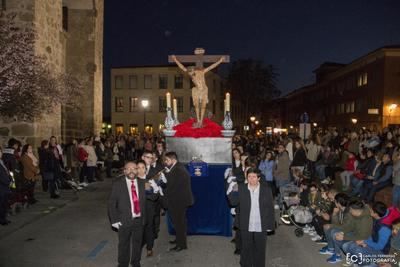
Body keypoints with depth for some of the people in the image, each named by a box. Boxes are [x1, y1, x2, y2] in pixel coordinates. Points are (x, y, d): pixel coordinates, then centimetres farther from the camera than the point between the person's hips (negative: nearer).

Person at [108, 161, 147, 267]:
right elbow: (112, 203, -8)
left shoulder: (142, 182, 0)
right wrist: (114, 219, -11)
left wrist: (144, 217, 0)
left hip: (139, 220, 3)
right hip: (124, 220, -3)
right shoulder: (118, 183, -9)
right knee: (124, 244, 13)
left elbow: (144, 201, 5)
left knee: (138, 242, 18)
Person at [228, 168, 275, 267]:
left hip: (261, 226, 0)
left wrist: (270, 224, -3)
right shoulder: (241, 188, -6)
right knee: (246, 249, 16)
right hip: (246, 226, 1)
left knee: (260, 250, 15)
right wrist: (233, 191, -19)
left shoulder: (266, 189, -7)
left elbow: (270, 207, -2)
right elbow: (233, 202, -3)